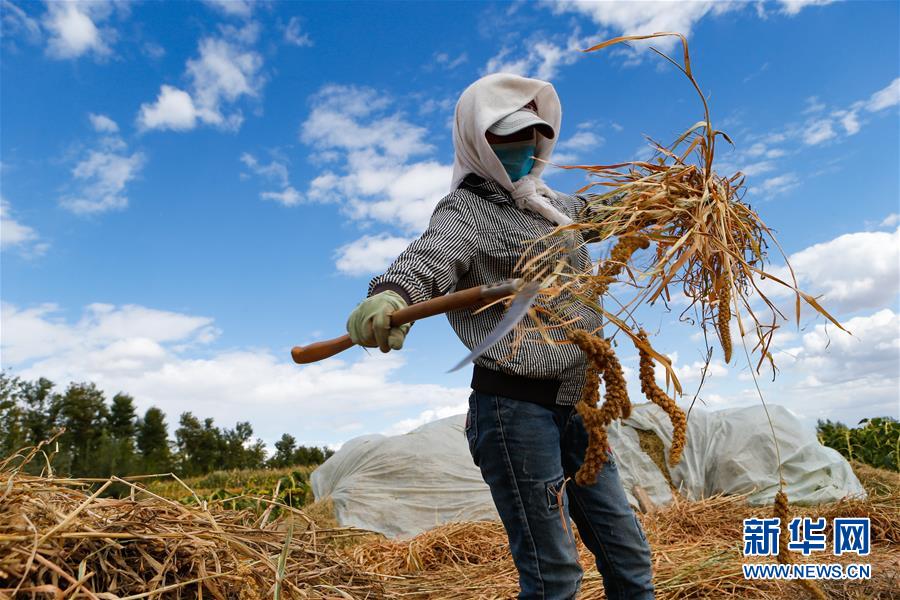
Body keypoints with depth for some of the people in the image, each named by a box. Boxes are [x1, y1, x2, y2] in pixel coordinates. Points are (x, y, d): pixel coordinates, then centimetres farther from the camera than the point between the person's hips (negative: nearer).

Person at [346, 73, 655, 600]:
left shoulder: (552, 202, 18)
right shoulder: (467, 209, -7)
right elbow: (430, 257, -29)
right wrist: (391, 294, -49)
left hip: (574, 408, 8)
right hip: (516, 408, -8)